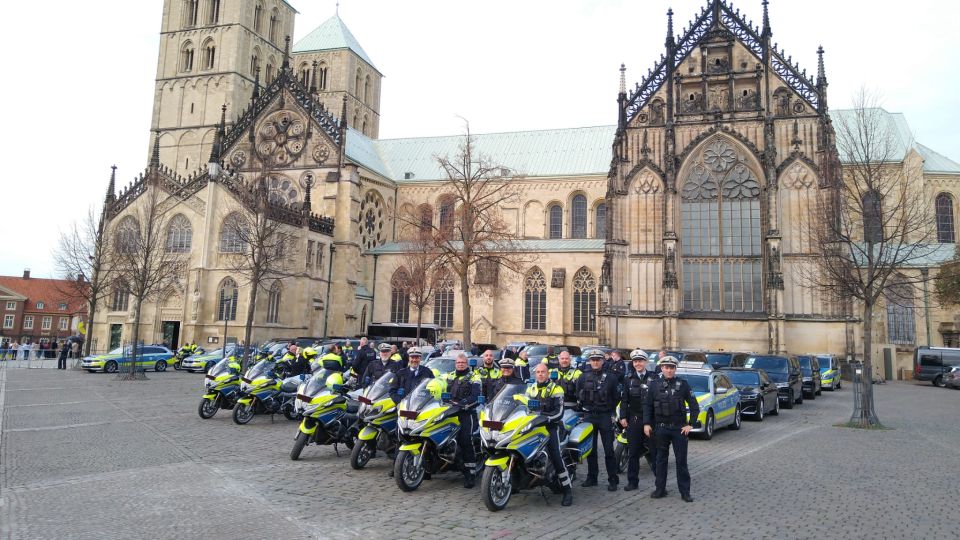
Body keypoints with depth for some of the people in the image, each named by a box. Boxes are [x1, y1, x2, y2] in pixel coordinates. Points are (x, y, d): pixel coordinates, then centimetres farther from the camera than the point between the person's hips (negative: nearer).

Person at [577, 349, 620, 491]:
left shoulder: (610, 377, 2)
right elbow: (578, 396, 14)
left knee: (609, 450, -3)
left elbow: (616, 397, 3)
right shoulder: (583, 377, 9)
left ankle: (613, 480, 3)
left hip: (606, 416, -3)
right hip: (589, 416, 3)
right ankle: (591, 477, 19)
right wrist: (583, 408, 7)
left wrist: (613, 413, -1)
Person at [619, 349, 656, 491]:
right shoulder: (629, 379, 9)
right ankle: (632, 481, 15)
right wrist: (623, 417, -2)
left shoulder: (653, 378, 2)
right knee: (633, 452, 7)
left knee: (654, 451, -1)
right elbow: (624, 400, 7)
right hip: (634, 420, 2)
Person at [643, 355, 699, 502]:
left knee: (681, 460, 3)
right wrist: (646, 423, -2)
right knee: (661, 459, 9)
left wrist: (690, 424, -4)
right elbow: (647, 406, 6)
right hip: (660, 428, 1)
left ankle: (685, 492, 11)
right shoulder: (654, 385, 3)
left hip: (679, 428, -1)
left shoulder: (683, 384, -1)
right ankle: (660, 489, 18)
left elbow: (694, 405, 2)